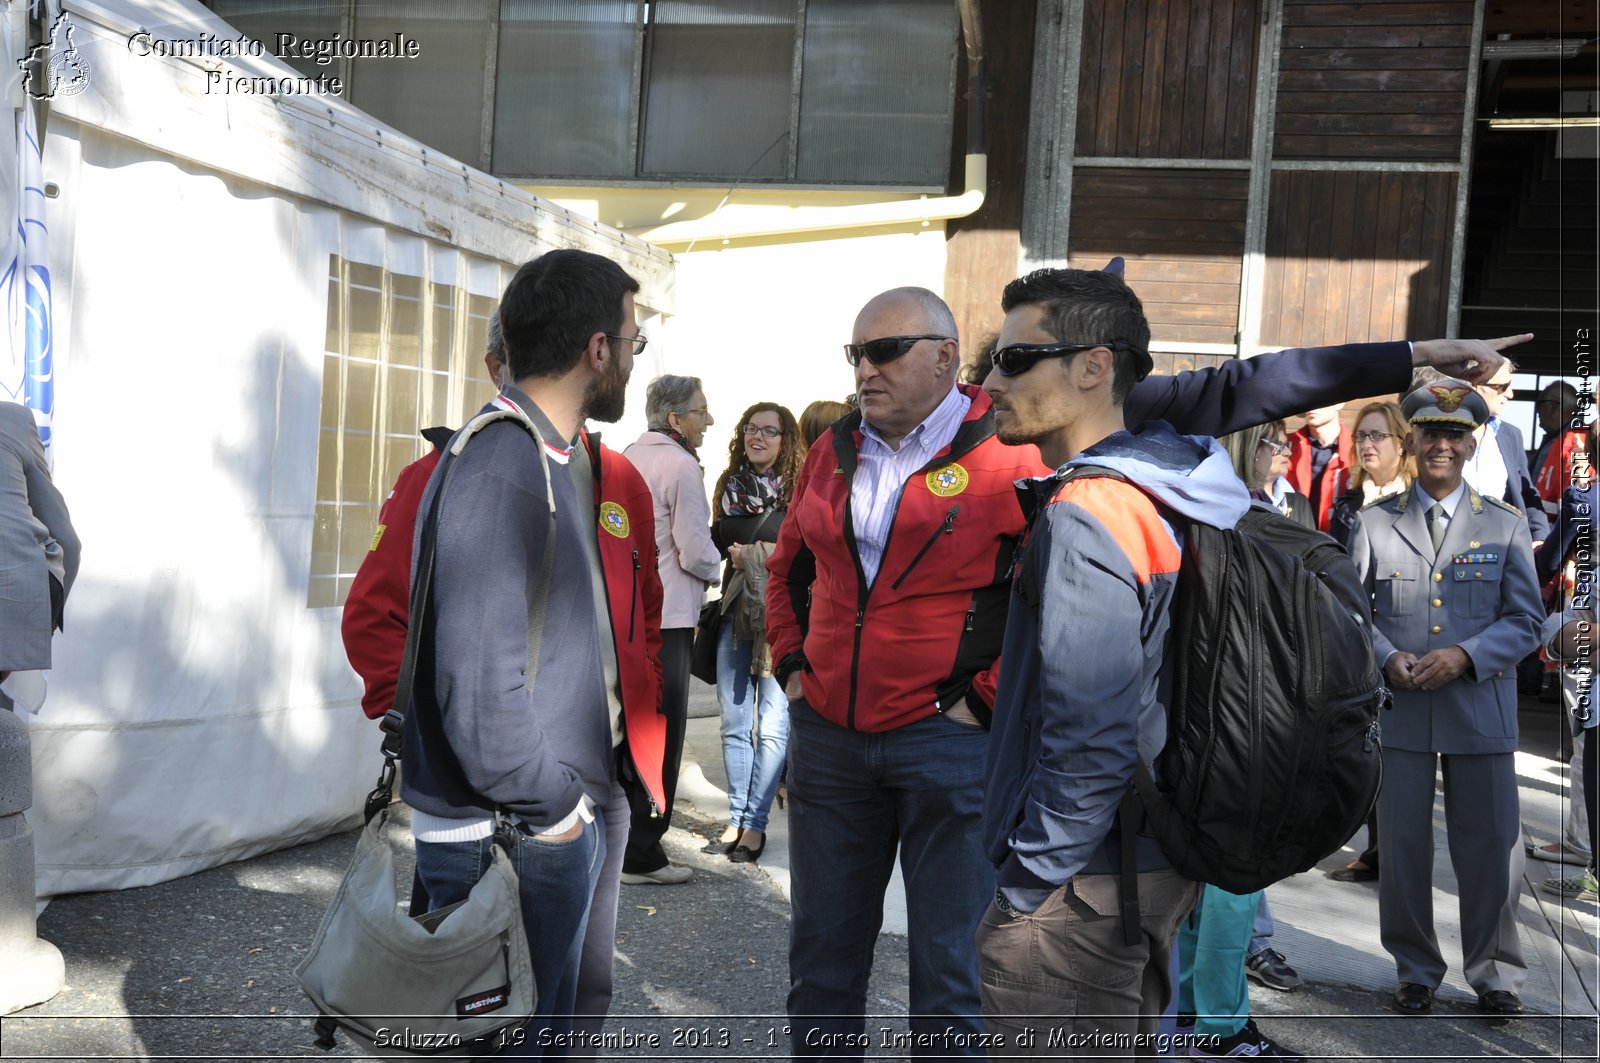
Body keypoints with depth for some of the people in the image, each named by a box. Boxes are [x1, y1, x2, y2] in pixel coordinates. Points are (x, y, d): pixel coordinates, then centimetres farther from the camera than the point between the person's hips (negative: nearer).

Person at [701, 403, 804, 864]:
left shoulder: (801, 488, -4)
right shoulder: (730, 485, 13)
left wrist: (749, 553, -9)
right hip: (736, 613, 5)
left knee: (772, 726, -2)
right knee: (734, 723, 8)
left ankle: (755, 824, 8)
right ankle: (736, 819, 18)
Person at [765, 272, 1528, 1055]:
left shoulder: (1013, 443, -9)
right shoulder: (836, 450, 7)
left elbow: (1211, 400, -11)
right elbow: (789, 566, 22)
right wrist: (792, 664, 9)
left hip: (952, 740, -5)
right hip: (829, 735, 5)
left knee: (953, 987, 6)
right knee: (822, 968, 15)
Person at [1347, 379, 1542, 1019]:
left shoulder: (1505, 525, 7)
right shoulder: (1375, 523, 7)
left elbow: (1526, 620, 3)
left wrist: (1465, 655, -14)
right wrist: (1387, 658, -12)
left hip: (1481, 710, 0)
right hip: (1399, 709, 0)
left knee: (1490, 847, 5)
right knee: (1403, 847, 7)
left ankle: (1495, 976, 23)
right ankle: (1415, 972, 23)